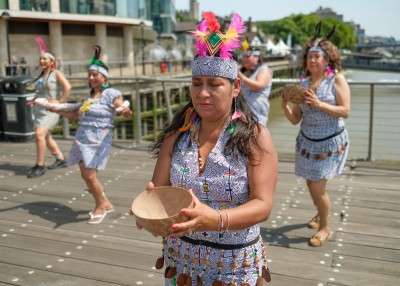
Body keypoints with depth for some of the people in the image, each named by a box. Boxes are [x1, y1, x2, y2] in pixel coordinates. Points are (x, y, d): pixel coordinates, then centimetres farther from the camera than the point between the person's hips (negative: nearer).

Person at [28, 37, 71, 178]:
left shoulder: (56, 73, -6)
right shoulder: (41, 75, 15)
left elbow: (67, 87, -18)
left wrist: (60, 101, -18)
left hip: (50, 110, -8)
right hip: (40, 109, 9)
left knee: (39, 134, -21)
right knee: (46, 137, 14)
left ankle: (40, 166, -13)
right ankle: (61, 159, 30)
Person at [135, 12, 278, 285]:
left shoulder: (255, 137, -13)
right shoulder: (177, 134, -3)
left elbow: (262, 205, -19)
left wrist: (214, 220, -36)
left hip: (236, 263, -3)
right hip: (181, 257, 3)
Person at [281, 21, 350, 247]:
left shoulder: (337, 79, -9)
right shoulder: (303, 83, 2)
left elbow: (345, 111, -17)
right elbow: (295, 119, 1)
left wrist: (319, 104, -26)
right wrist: (285, 105, -17)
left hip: (331, 142, -5)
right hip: (307, 140, 5)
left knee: (318, 186, -7)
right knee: (311, 183, 15)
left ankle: (325, 228, 15)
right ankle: (321, 213, 45)